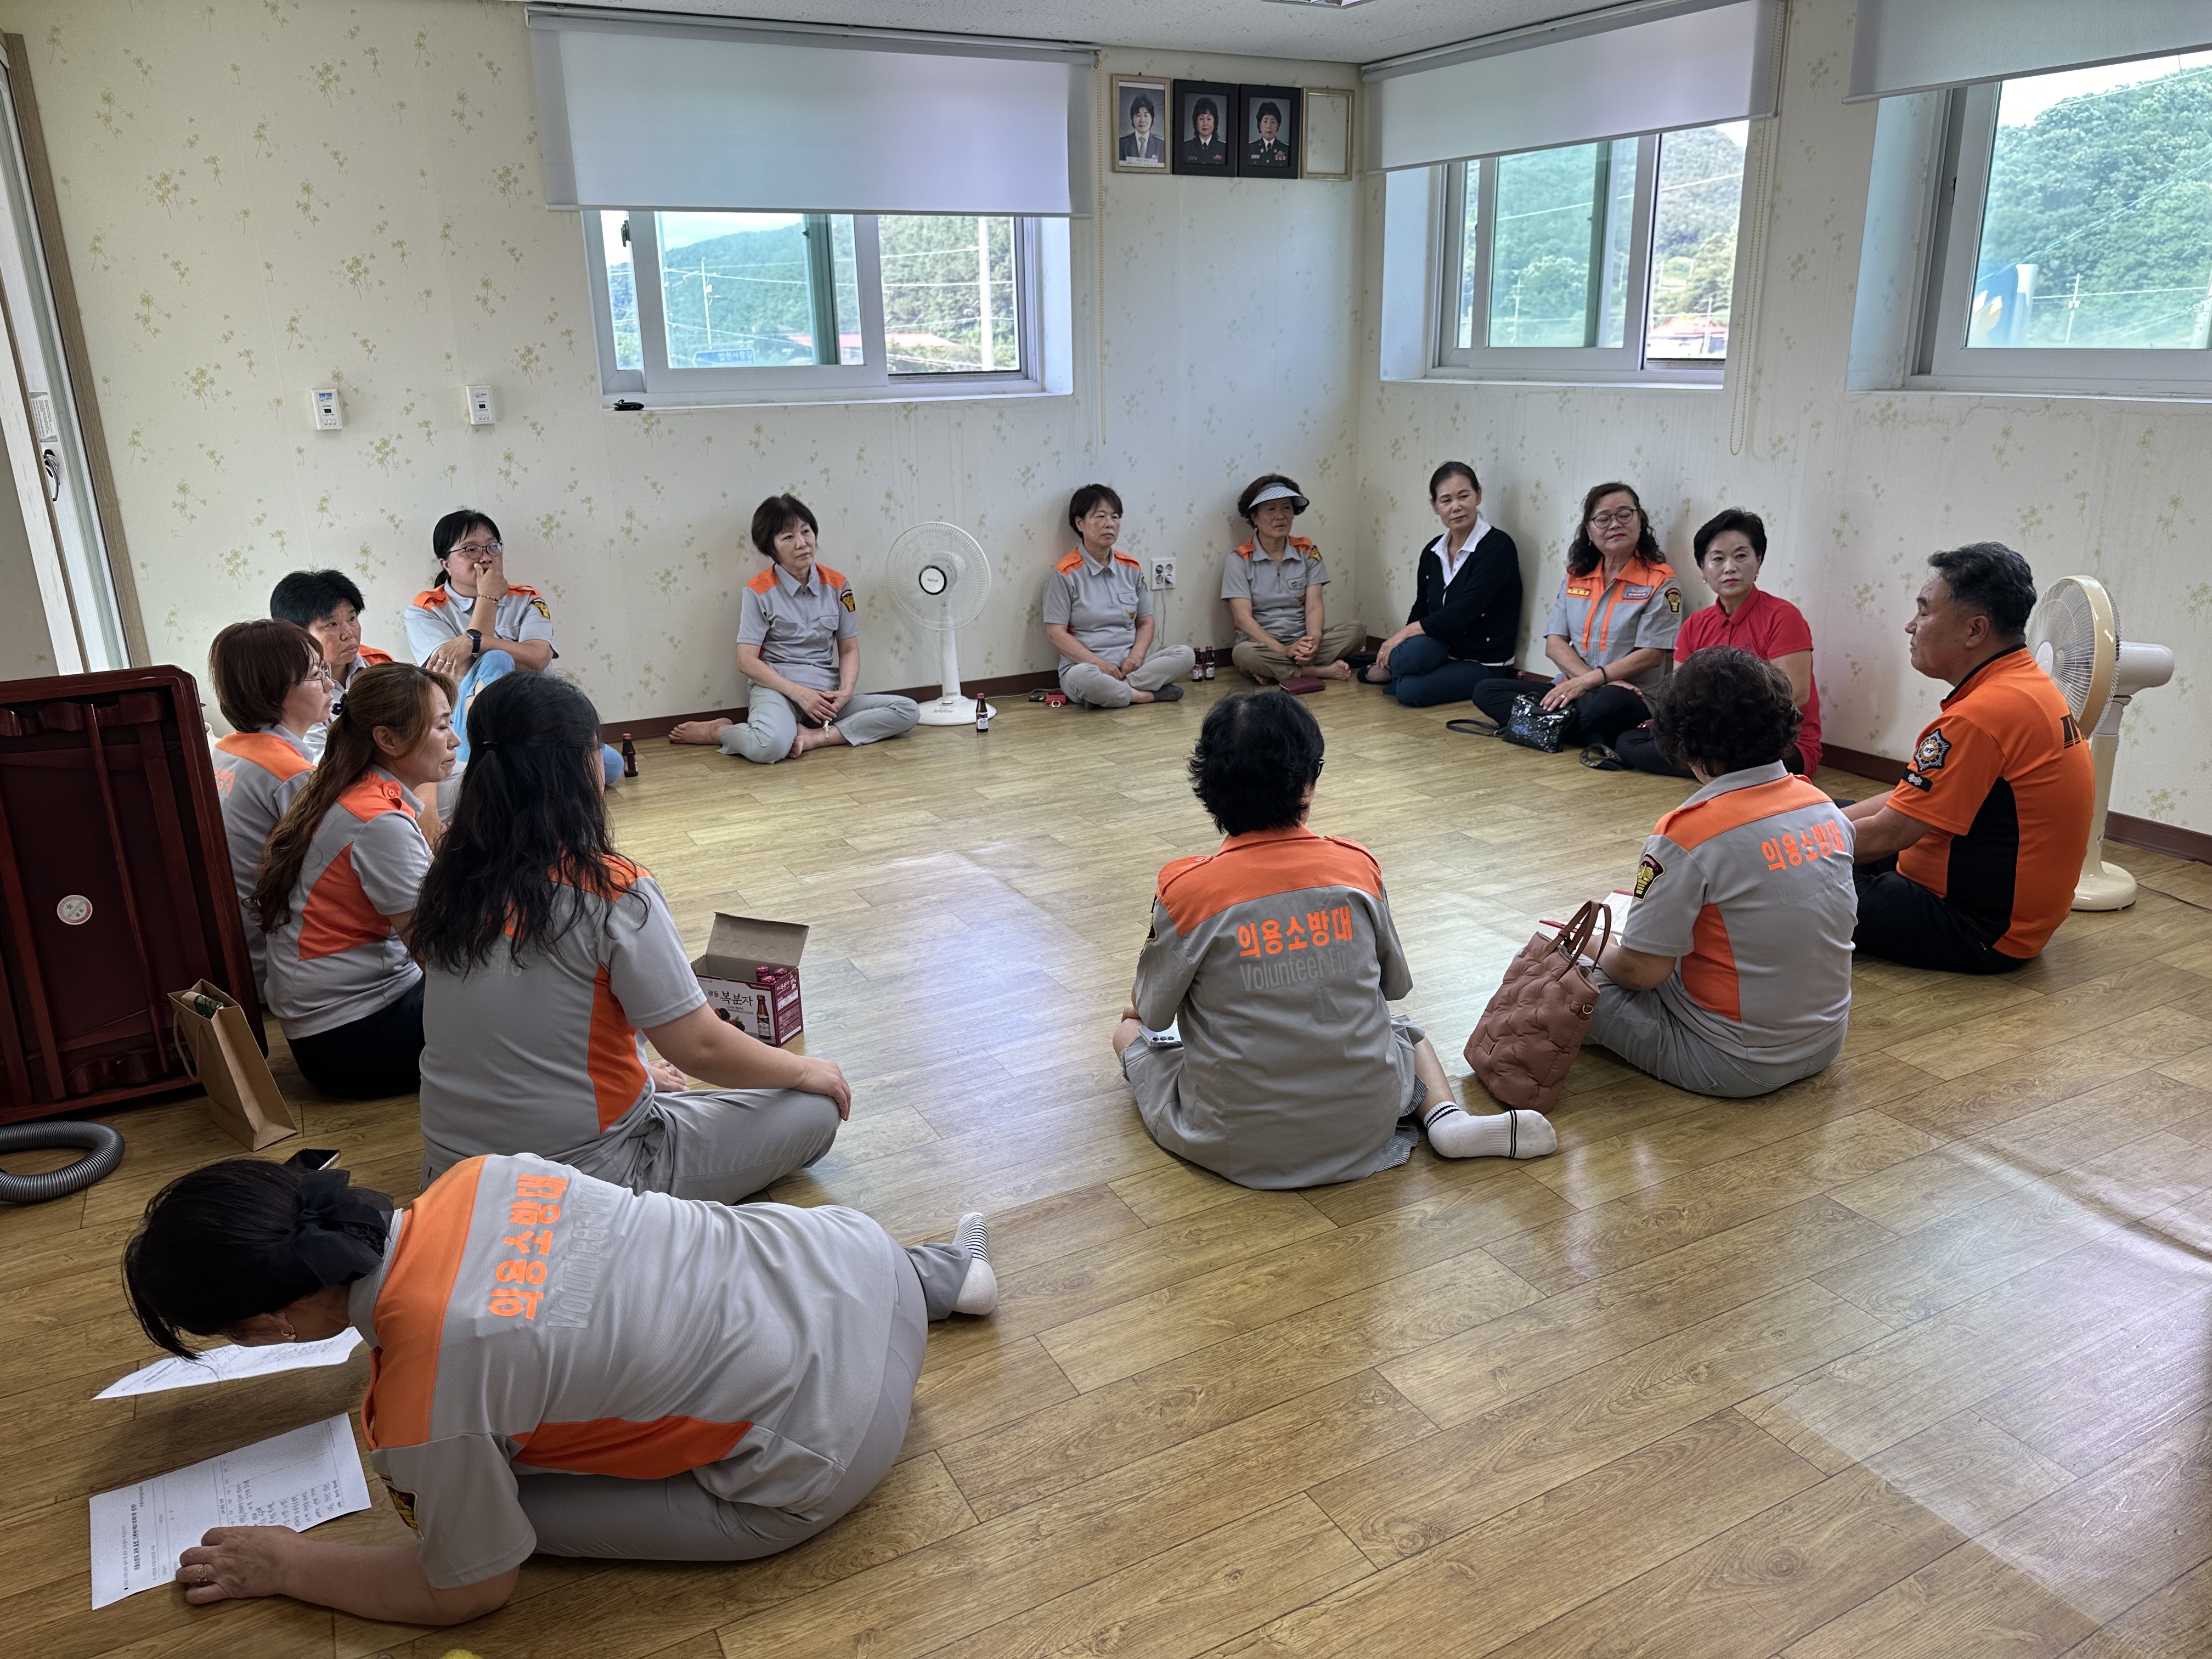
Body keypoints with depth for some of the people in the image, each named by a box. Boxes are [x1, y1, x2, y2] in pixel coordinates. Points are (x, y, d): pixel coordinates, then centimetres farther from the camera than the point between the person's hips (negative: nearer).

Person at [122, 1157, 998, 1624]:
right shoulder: (478, 1176, -6)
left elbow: (467, 1590, -3)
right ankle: (937, 1270, 30)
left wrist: (285, 1567, 8)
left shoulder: (426, 1409, -24)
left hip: (822, 1451, -6)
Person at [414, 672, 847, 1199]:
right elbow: (700, 1047, -17)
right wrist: (807, 1071, 1)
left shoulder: (451, 880, -1)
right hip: (584, 1184, -7)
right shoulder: (611, 890, -22)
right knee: (816, 1109, 4)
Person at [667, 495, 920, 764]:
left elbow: (849, 650, 12)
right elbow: (747, 660, -6)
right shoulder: (759, 591, -3)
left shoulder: (837, 585, 8)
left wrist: (846, 691, -9)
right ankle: (718, 731, -4)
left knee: (908, 712, -14)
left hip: (827, 694, 5)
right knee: (770, 747, -39)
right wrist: (799, 693, -16)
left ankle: (816, 737, -21)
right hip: (777, 689, -5)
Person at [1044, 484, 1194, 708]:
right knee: (1081, 677, -40)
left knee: (1185, 655, -16)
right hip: (1085, 664, -5)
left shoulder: (1132, 568, 12)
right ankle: (1148, 695, -19)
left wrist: (1136, 656, -8)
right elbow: (1056, 633, -9)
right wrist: (1099, 664, -18)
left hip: (1128, 665, 5)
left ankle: (1111, 692, -24)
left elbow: (1145, 622, 14)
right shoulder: (1066, 574, -4)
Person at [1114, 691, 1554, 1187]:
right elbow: (1395, 985, 8)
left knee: (1132, 1032, 22)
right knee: (1403, 1027, 36)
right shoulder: (1357, 866, -8)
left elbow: (1154, 1013, -2)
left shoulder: (1185, 889, -16)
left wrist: (1139, 1013, 22)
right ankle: (1446, 1116, 5)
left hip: (1235, 1142, -3)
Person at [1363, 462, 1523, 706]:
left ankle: (1393, 670, 1)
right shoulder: (1432, 553, 9)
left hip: (1484, 664, -4)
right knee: (1415, 650, -35)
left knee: (1411, 691, -31)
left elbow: (1465, 611, -20)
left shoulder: (1498, 547, -12)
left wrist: (1407, 632, -17)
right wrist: (1399, 640, -6)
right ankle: (1391, 667, -3)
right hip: (1442, 649, 4)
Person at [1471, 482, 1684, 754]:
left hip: (1630, 698, -6)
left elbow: (1652, 655, -10)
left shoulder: (1660, 581, -2)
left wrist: (1588, 682, -18)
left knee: (1610, 702, -42)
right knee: (1486, 692, -13)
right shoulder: (1576, 577, 13)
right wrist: (1596, 679, -13)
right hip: (1568, 690, 6)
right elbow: (1554, 644, 5)